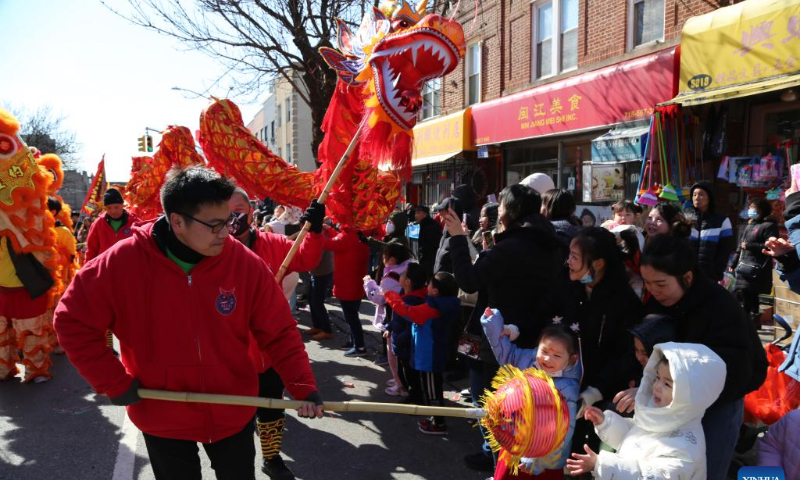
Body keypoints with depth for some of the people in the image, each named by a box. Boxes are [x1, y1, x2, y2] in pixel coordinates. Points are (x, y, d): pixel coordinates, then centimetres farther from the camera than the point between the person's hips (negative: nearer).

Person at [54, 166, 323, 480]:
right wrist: (114, 383, -10)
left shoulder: (246, 263, -16)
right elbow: (72, 322, -7)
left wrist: (303, 386, -19)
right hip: (163, 418, 0)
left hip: (233, 413, 1)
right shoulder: (123, 263, -18)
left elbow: (279, 333, -9)